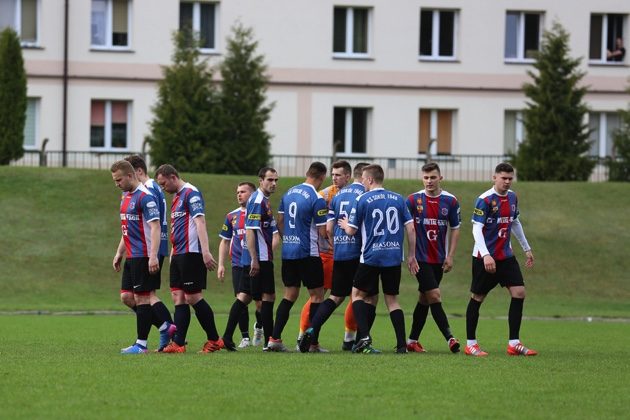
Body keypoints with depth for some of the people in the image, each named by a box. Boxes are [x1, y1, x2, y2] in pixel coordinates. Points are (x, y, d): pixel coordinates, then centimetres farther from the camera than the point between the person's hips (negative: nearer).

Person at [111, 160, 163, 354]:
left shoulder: (145, 197, -14)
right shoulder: (126, 197, 15)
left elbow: (155, 227, -20)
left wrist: (153, 256, -26)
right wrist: (119, 253, 22)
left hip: (143, 257, -10)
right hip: (131, 256, 10)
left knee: (141, 298, -5)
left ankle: (141, 344, 1)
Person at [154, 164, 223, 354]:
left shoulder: (191, 193, -11)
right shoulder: (176, 197, 19)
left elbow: (200, 222, -20)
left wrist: (205, 251, -27)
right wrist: (172, 253, 24)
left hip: (191, 253, -10)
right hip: (178, 254, 10)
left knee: (193, 297, -7)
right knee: (178, 297, 3)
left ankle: (214, 340, 2)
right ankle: (178, 343, 1)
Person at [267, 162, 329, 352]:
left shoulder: (289, 193, 8)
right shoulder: (317, 199, -14)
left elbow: (279, 221, 15)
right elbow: (323, 233, -13)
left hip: (288, 251, 7)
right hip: (308, 254, -7)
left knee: (290, 294, 13)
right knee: (317, 295, 3)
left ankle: (274, 338, 5)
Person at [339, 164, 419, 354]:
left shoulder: (362, 200, -5)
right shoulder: (398, 199, 6)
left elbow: (352, 230, -1)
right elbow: (410, 228, 4)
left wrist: (345, 225, 22)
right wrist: (411, 255, 12)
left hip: (371, 257, -3)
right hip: (394, 257, 3)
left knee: (358, 294, 12)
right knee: (392, 300, 11)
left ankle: (364, 337, -7)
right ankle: (402, 344, 1)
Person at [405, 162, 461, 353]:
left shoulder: (450, 201, 1)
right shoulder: (413, 200, -5)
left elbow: (455, 229, 8)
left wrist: (450, 256, 1)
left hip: (439, 259, 3)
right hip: (420, 258, -3)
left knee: (424, 299, 9)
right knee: (434, 296, -12)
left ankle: (412, 341, 17)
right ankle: (449, 338, -13)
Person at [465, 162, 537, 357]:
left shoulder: (512, 197, 8)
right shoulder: (485, 200, -15)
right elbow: (476, 229, -21)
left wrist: (526, 248, 25)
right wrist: (486, 255, -31)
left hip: (506, 256, 7)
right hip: (484, 257, -7)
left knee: (519, 293, -3)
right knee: (478, 297, 1)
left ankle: (514, 344, 0)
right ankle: (470, 344, 11)